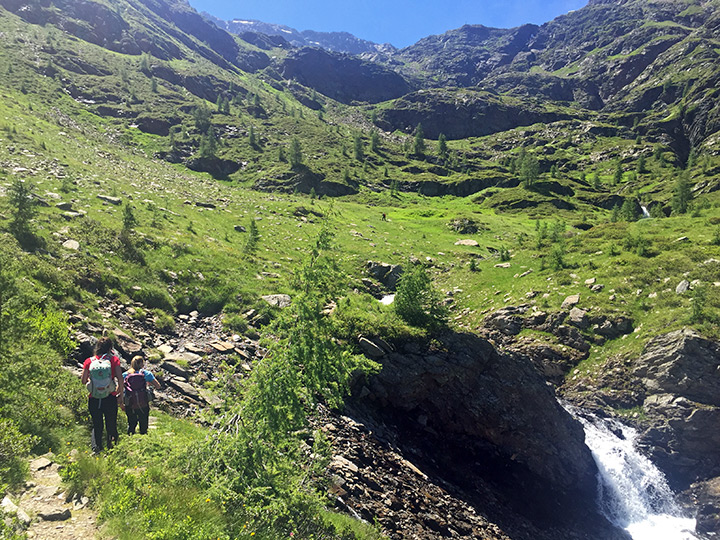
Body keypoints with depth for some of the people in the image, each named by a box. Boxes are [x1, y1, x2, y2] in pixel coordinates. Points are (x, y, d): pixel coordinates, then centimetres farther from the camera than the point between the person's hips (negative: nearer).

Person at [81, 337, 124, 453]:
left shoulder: (89, 361, 2)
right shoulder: (114, 359, -4)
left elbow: (83, 381, 3)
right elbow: (120, 378, -12)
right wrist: (120, 397, -4)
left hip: (94, 400, 2)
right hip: (110, 399, -1)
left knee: (97, 426, 16)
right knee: (111, 426, 12)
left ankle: (96, 448, 6)